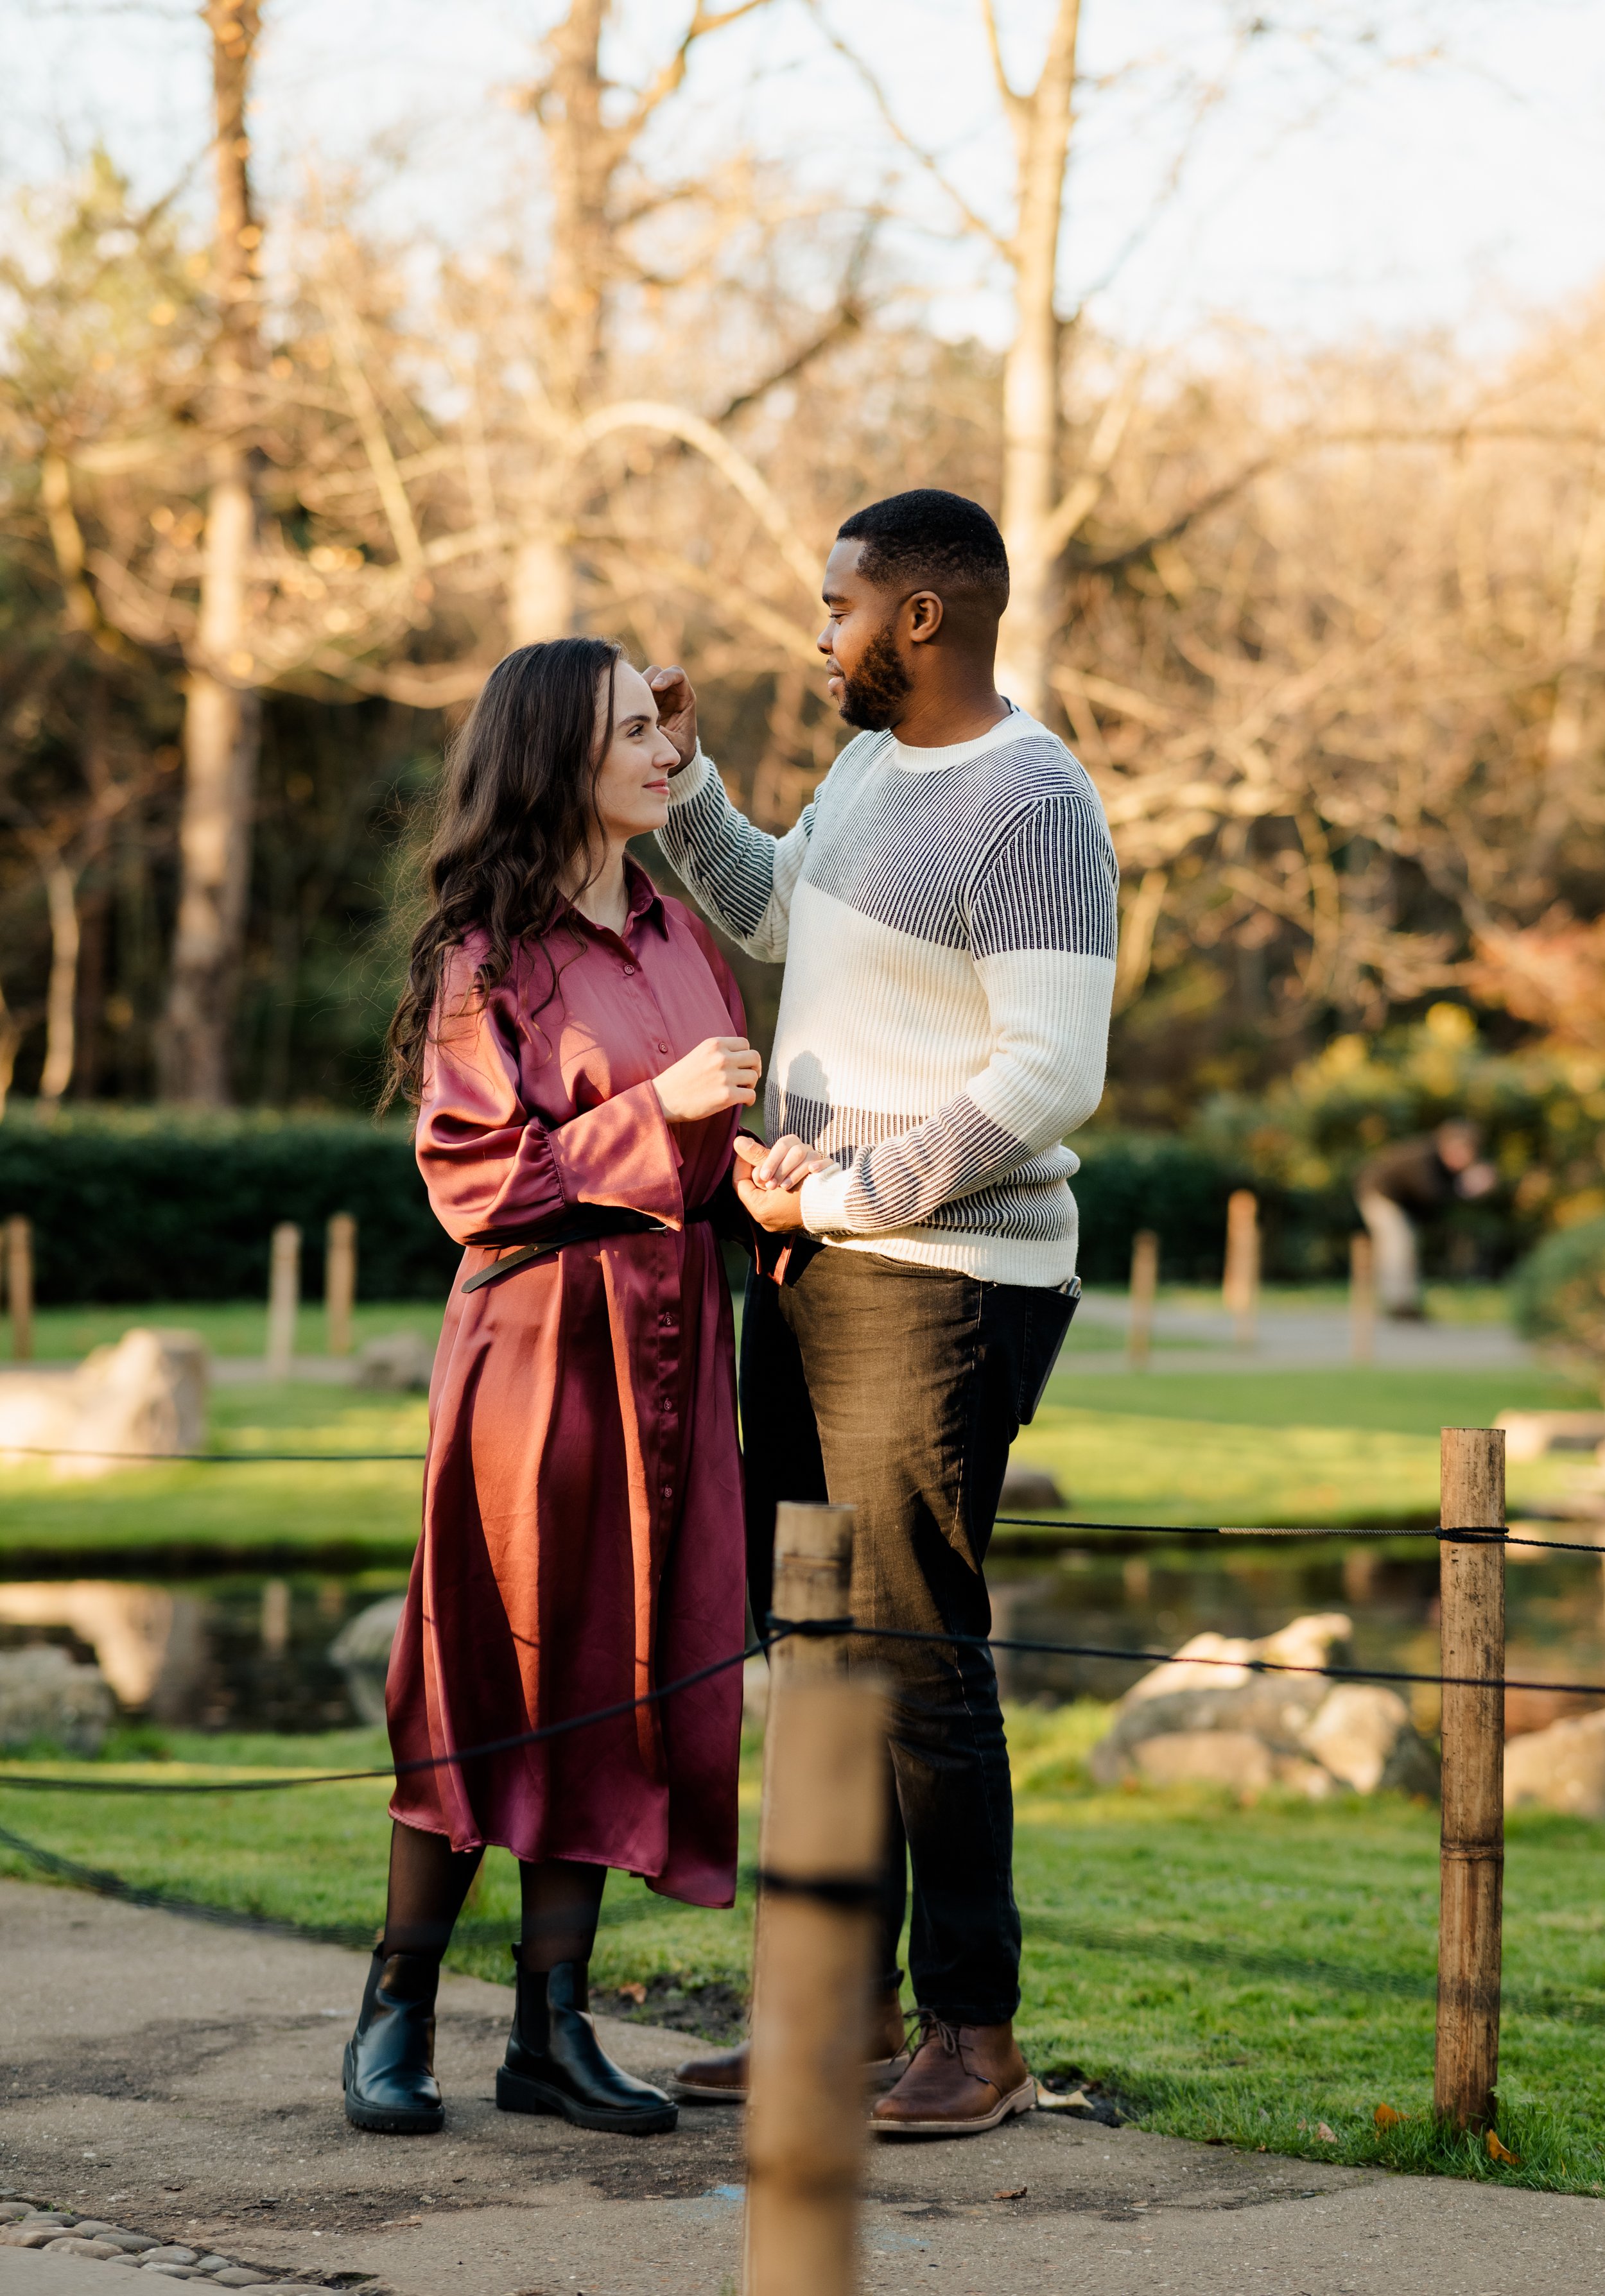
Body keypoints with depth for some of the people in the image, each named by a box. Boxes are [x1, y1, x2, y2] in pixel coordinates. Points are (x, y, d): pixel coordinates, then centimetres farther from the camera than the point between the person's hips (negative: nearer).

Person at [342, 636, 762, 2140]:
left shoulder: (679, 933, 14)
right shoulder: (488, 954, -6)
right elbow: (477, 1174, -11)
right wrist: (655, 1112, -16)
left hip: (673, 1326, 6)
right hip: (540, 1329, -6)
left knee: (621, 1673, 4)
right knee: (494, 1673, -2)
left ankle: (552, 2028, 9)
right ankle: (396, 2013, 9)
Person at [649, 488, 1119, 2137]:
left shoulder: (1032, 810, -16)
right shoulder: (874, 760, 13)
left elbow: (1049, 1081, -21)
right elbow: (776, 914, 32)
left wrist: (838, 1192, -17)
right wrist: (678, 778, 19)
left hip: (947, 1280, -9)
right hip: (818, 1264, 9)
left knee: (916, 1647, -7)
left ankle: (974, 2035, 2)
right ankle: (844, 2007, 19)